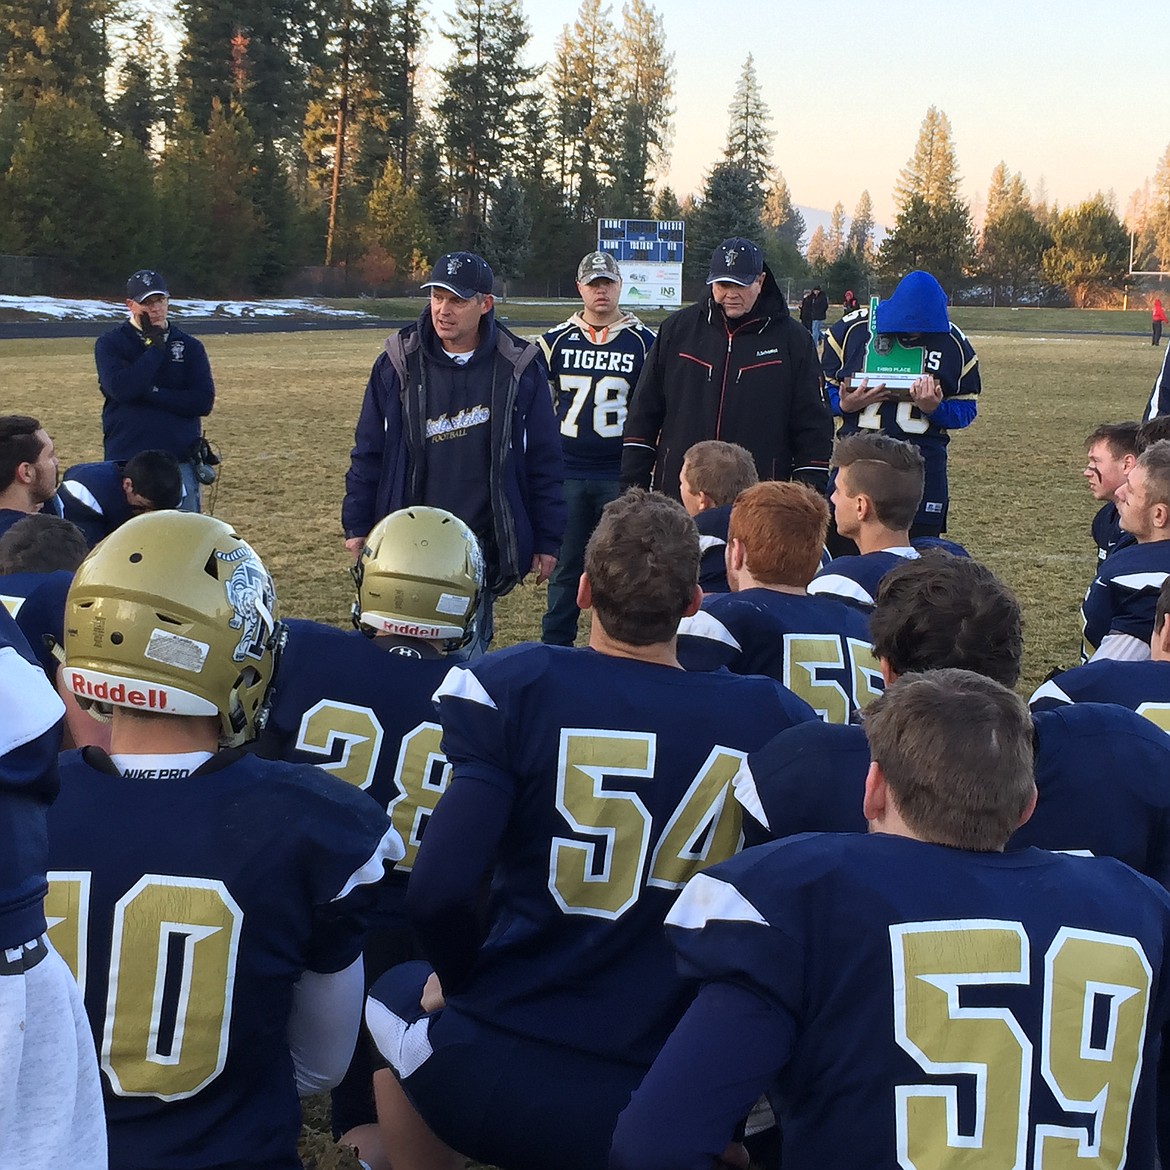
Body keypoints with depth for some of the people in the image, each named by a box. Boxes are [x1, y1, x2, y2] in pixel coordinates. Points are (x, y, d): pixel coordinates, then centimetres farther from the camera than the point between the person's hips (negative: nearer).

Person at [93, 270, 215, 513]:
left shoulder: (189, 346, 8)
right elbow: (121, 389, -15)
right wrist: (155, 346, -9)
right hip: (126, 464, -1)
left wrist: (151, 392, -11)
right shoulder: (109, 344, 4)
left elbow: (204, 401, -4)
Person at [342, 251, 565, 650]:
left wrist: (547, 541, 3)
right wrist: (357, 527, 5)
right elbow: (368, 453, 7)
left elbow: (544, 463, 3)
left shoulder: (519, 368, -2)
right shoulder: (399, 362, 0)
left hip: (483, 548, -1)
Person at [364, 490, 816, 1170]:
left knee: (398, 993, 31)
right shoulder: (771, 719, -4)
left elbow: (439, 892, -18)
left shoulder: (518, 688, -11)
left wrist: (466, 983, 3)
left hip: (494, 1094, -1)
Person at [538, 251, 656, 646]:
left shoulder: (644, 342, 3)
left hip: (621, 475, -1)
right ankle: (554, 648, 15)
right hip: (567, 474, 1)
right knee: (566, 565, 6)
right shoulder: (556, 340, 6)